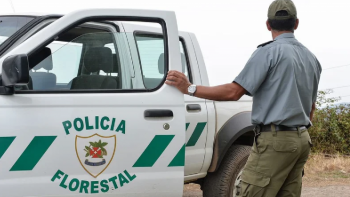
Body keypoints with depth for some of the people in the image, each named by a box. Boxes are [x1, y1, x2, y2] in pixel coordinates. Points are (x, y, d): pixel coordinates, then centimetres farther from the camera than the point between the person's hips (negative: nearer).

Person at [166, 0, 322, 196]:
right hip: (302, 140, 8)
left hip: (275, 139, -8)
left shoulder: (269, 51, -9)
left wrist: (190, 88, -10)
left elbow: (234, 92, -15)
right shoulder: (311, 58, 15)